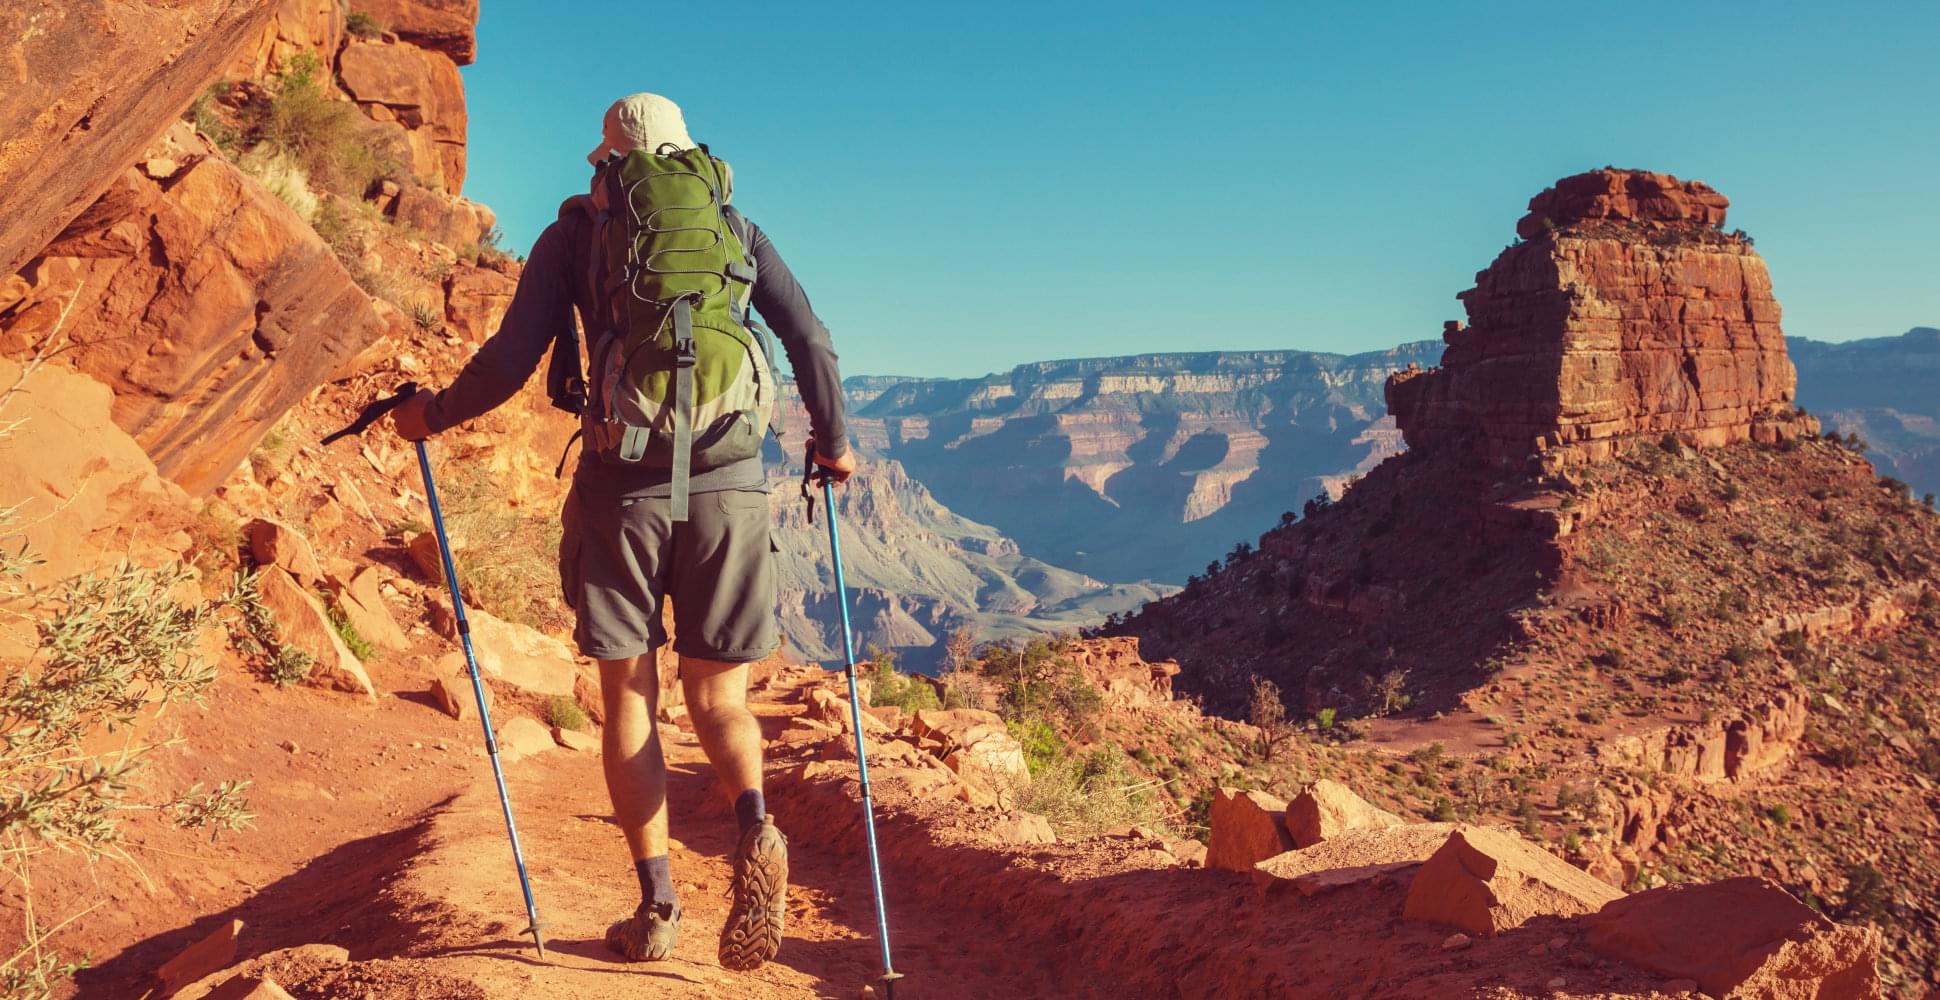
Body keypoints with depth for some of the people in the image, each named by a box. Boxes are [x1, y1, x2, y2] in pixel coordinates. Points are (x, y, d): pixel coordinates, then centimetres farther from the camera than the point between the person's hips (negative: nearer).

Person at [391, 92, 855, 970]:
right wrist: (833, 440, 22)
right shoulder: (734, 227, 14)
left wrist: (431, 415, 18)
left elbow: (511, 360, 1)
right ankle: (754, 829, -17)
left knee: (628, 694, 10)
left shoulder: (574, 233, 9)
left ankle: (657, 905, 6)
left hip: (621, 486, -1)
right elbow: (811, 341, 7)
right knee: (717, 693, 11)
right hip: (729, 482, 1)